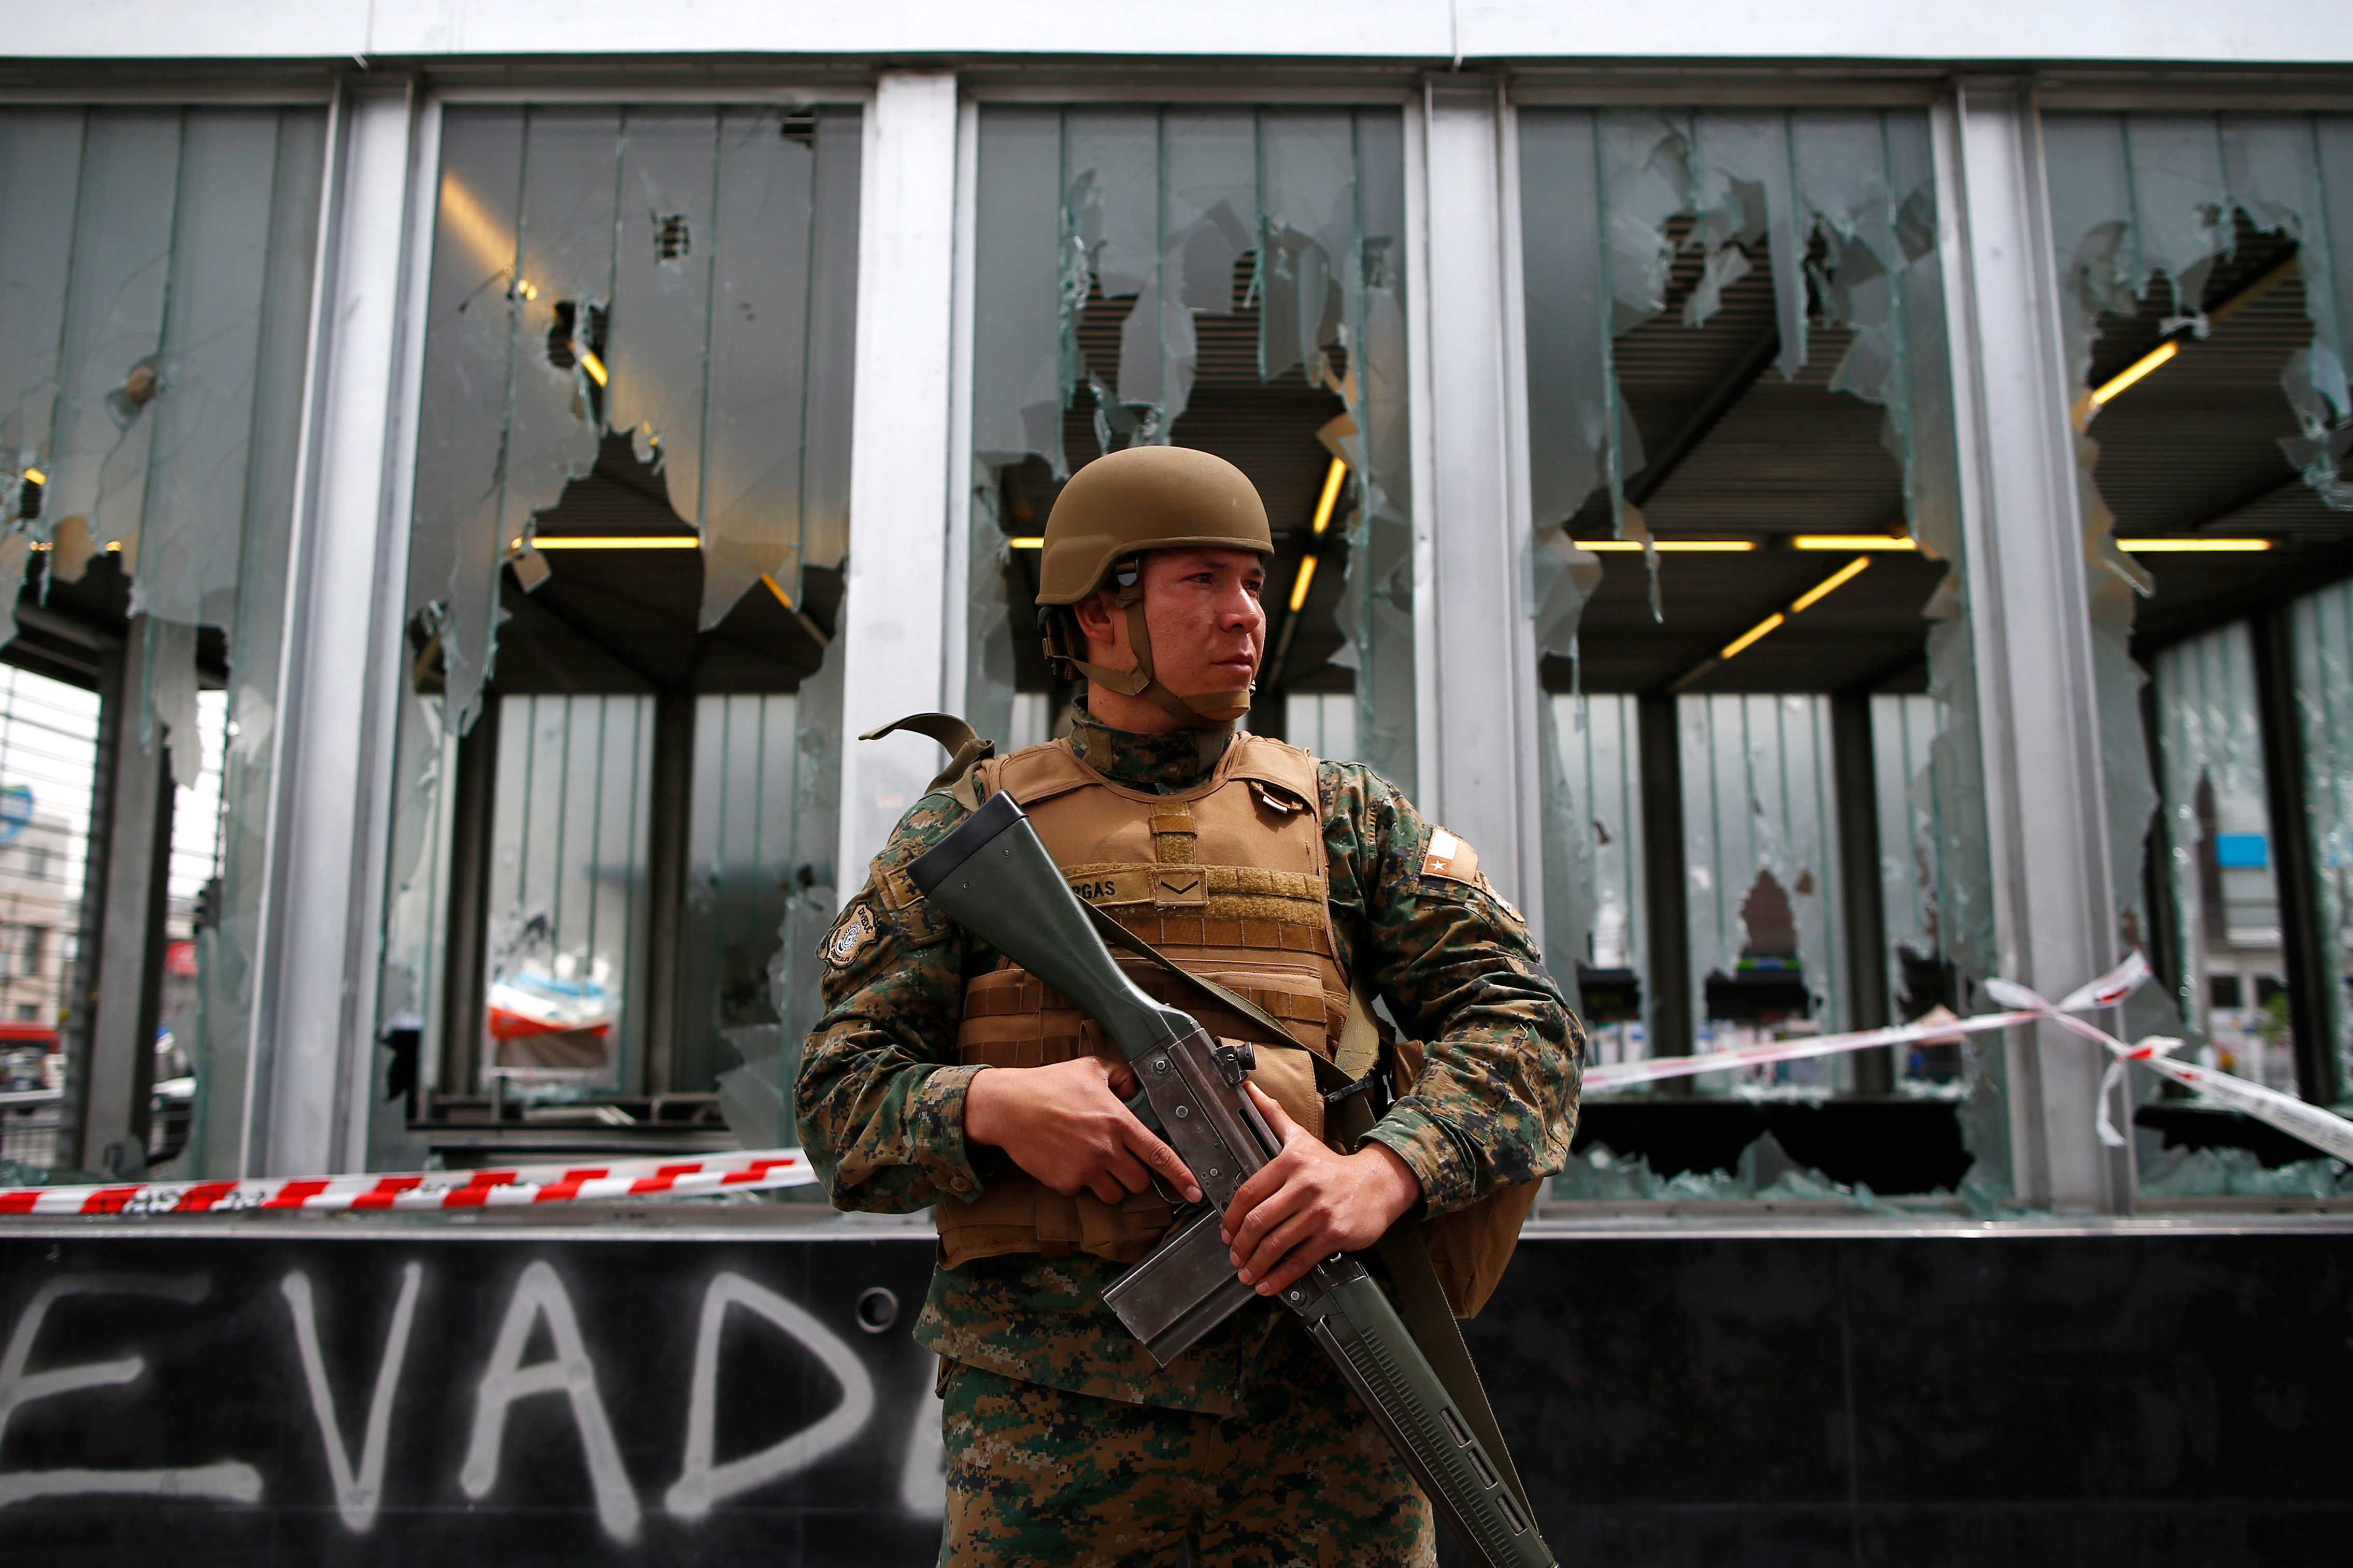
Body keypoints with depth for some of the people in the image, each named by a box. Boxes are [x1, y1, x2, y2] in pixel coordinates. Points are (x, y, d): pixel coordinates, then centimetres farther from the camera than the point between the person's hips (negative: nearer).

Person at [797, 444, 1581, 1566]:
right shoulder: (968, 829, 8)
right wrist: (989, 1105, -17)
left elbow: (1522, 1020, 2)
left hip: (1325, 1400, 2)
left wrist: (1385, 1173, -16)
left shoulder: (1350, 817, 11)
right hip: (1055, 1412, -1)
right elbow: (841, 1095, 5)